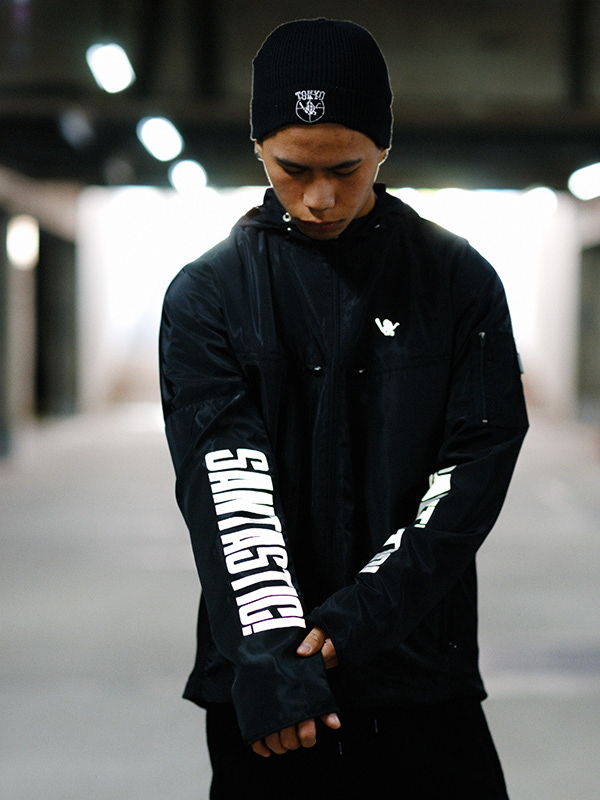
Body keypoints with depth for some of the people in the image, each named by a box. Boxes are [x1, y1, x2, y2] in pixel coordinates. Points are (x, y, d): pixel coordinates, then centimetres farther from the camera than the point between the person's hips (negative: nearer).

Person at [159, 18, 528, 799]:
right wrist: (269, 645, -23)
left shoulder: (460, 281, 2)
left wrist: (366, 611, -16)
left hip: (422, 681, 0)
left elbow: (479, 463, -4)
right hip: (264, 691, 0)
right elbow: (223, 478, -10)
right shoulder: (207, 294, 1)